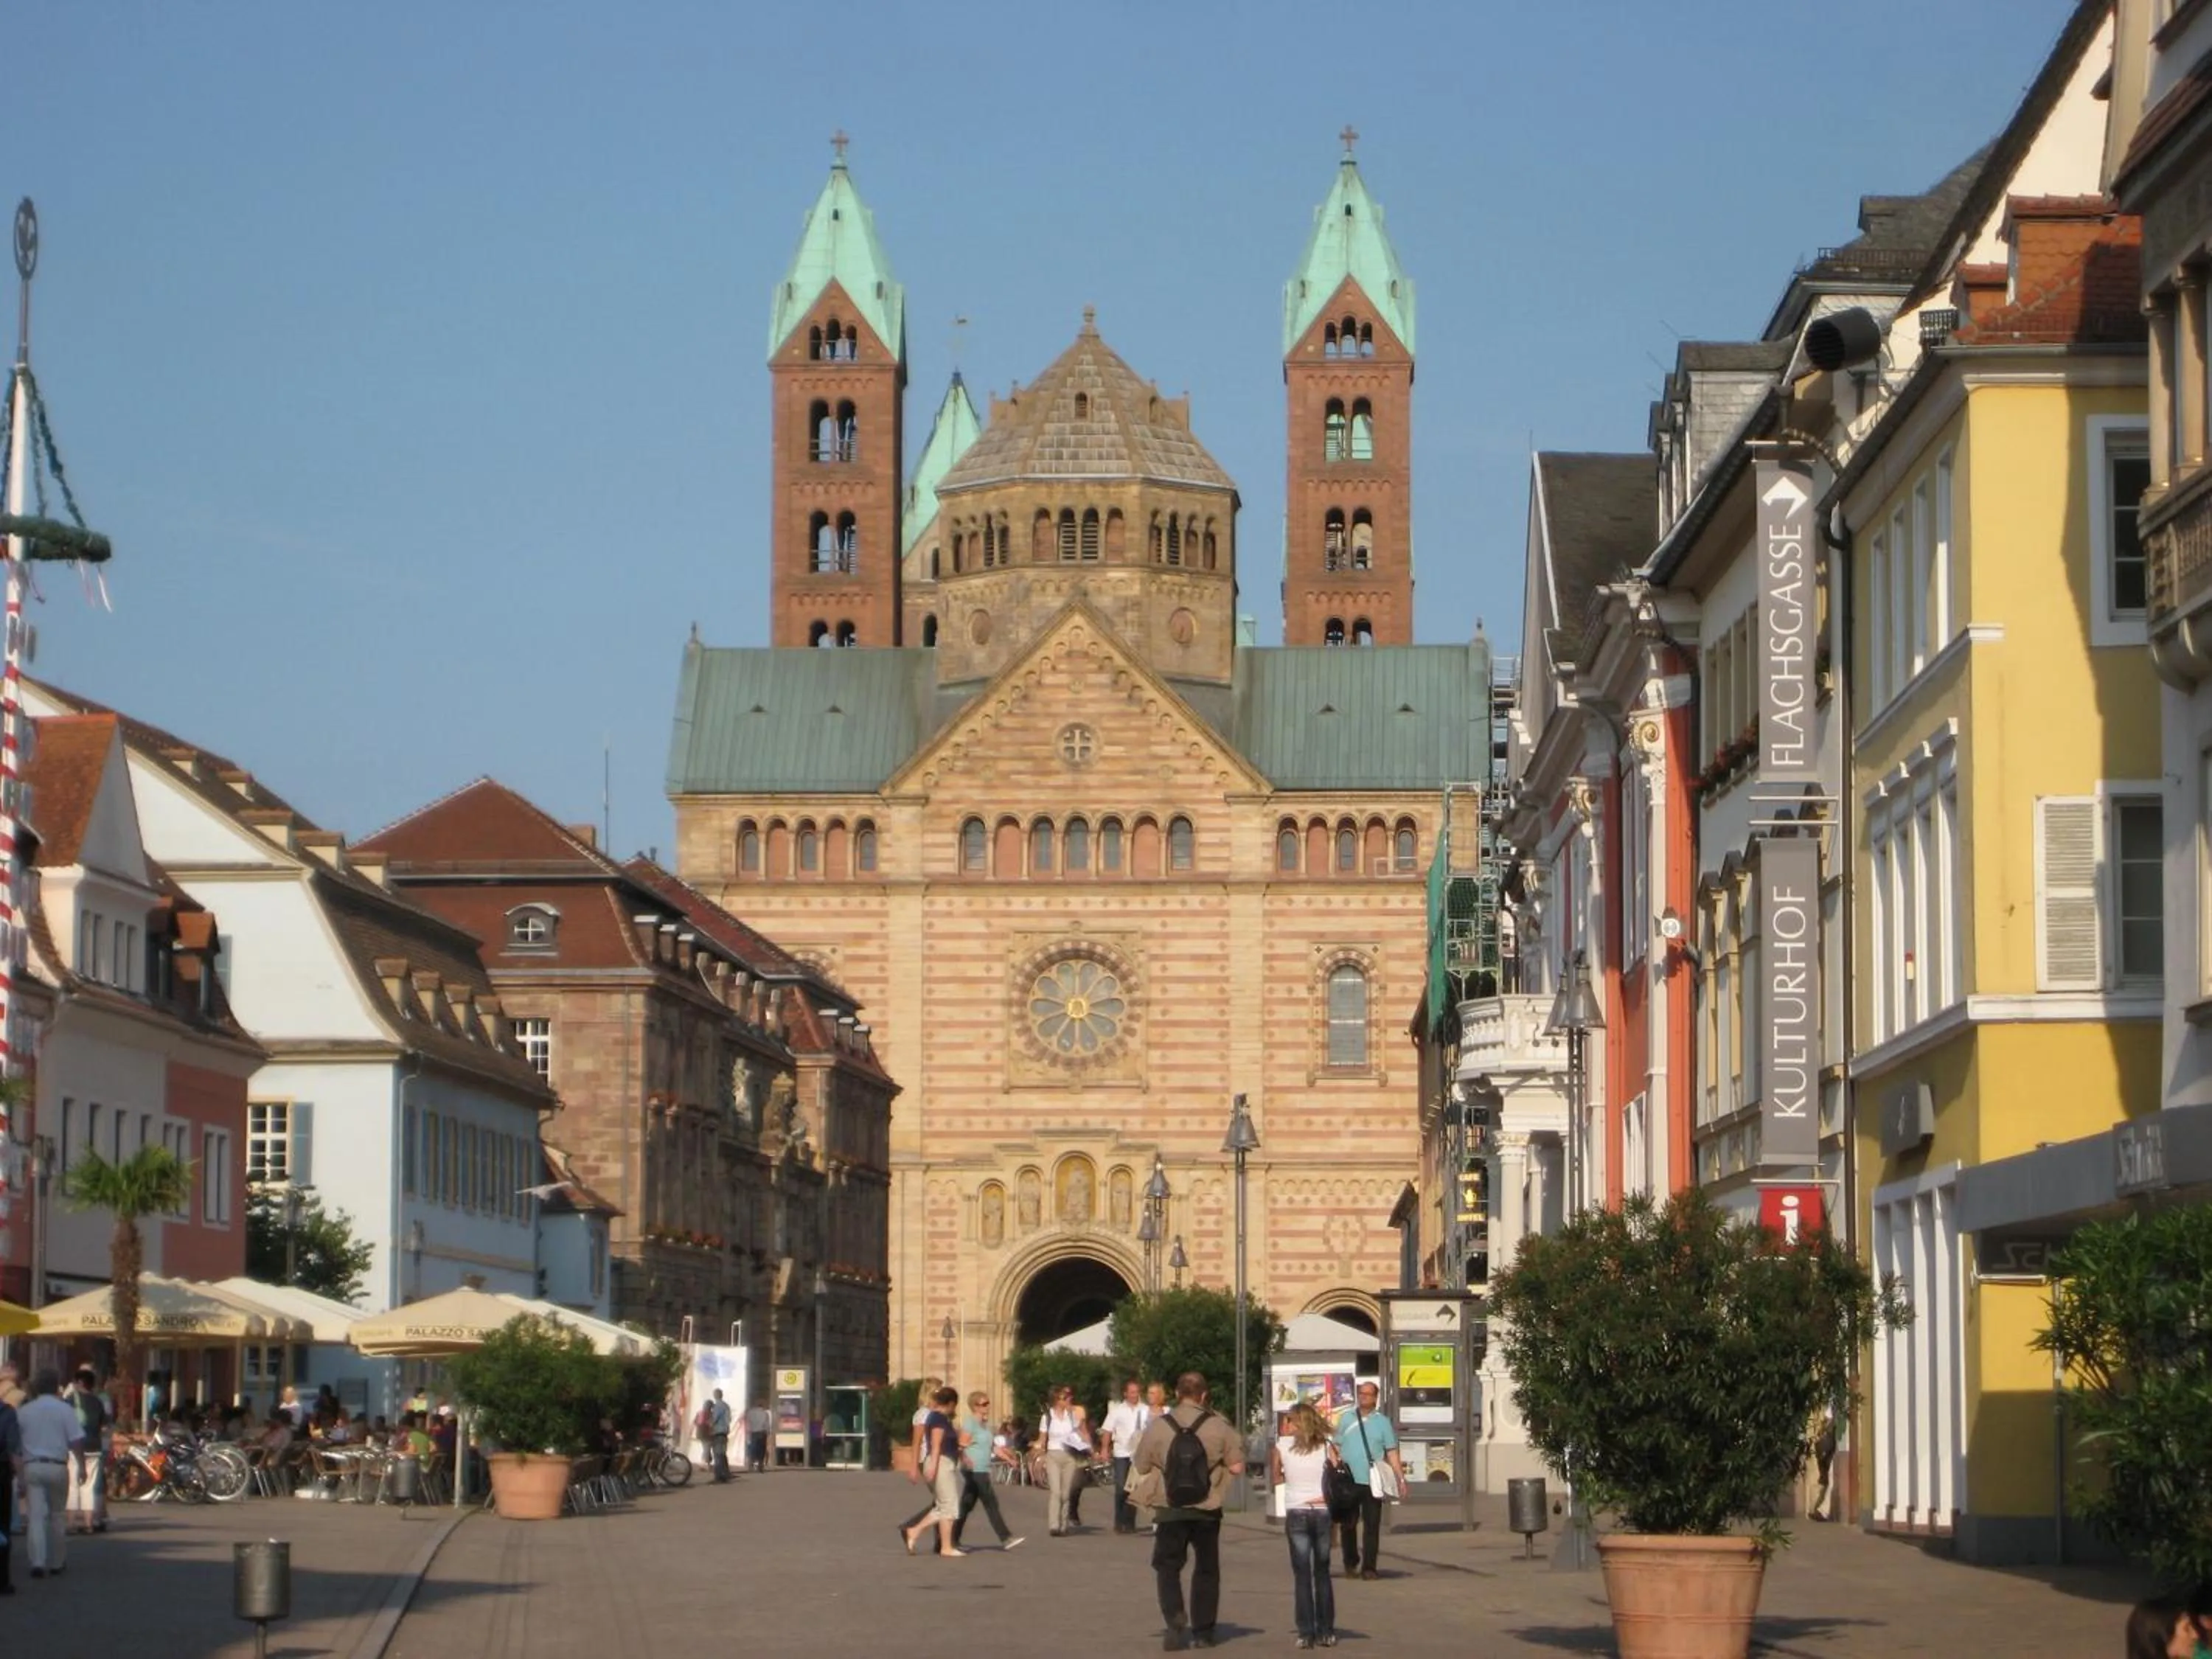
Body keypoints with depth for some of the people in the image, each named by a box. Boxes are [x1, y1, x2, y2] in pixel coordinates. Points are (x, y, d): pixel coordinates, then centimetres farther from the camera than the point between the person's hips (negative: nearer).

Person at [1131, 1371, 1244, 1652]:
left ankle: (1175, 1622, -14)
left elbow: (1142, 1468, 0)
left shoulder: (1158, 1426, -7)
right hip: (1207, 1511, 1)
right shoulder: (1218, 1427, -7)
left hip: (1169, 1512, -1)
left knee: (1168, 1568, 9)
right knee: (1207, 1570, 16)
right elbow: (1237, 1467, -6)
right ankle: (1203, 1631, 17)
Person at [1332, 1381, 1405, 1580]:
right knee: (1349, 1525, 7)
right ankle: (1350, 1563, 23)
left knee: (1372, 1526, -3)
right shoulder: (1347, 1419, 9)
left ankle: (1368, 1567, 1)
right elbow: (1337, 1447, 11)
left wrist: (1400, 1477, -6)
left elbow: (1392, 1452, 3)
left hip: (1372, 1482, -1)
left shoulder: (1382, 1422, 5)